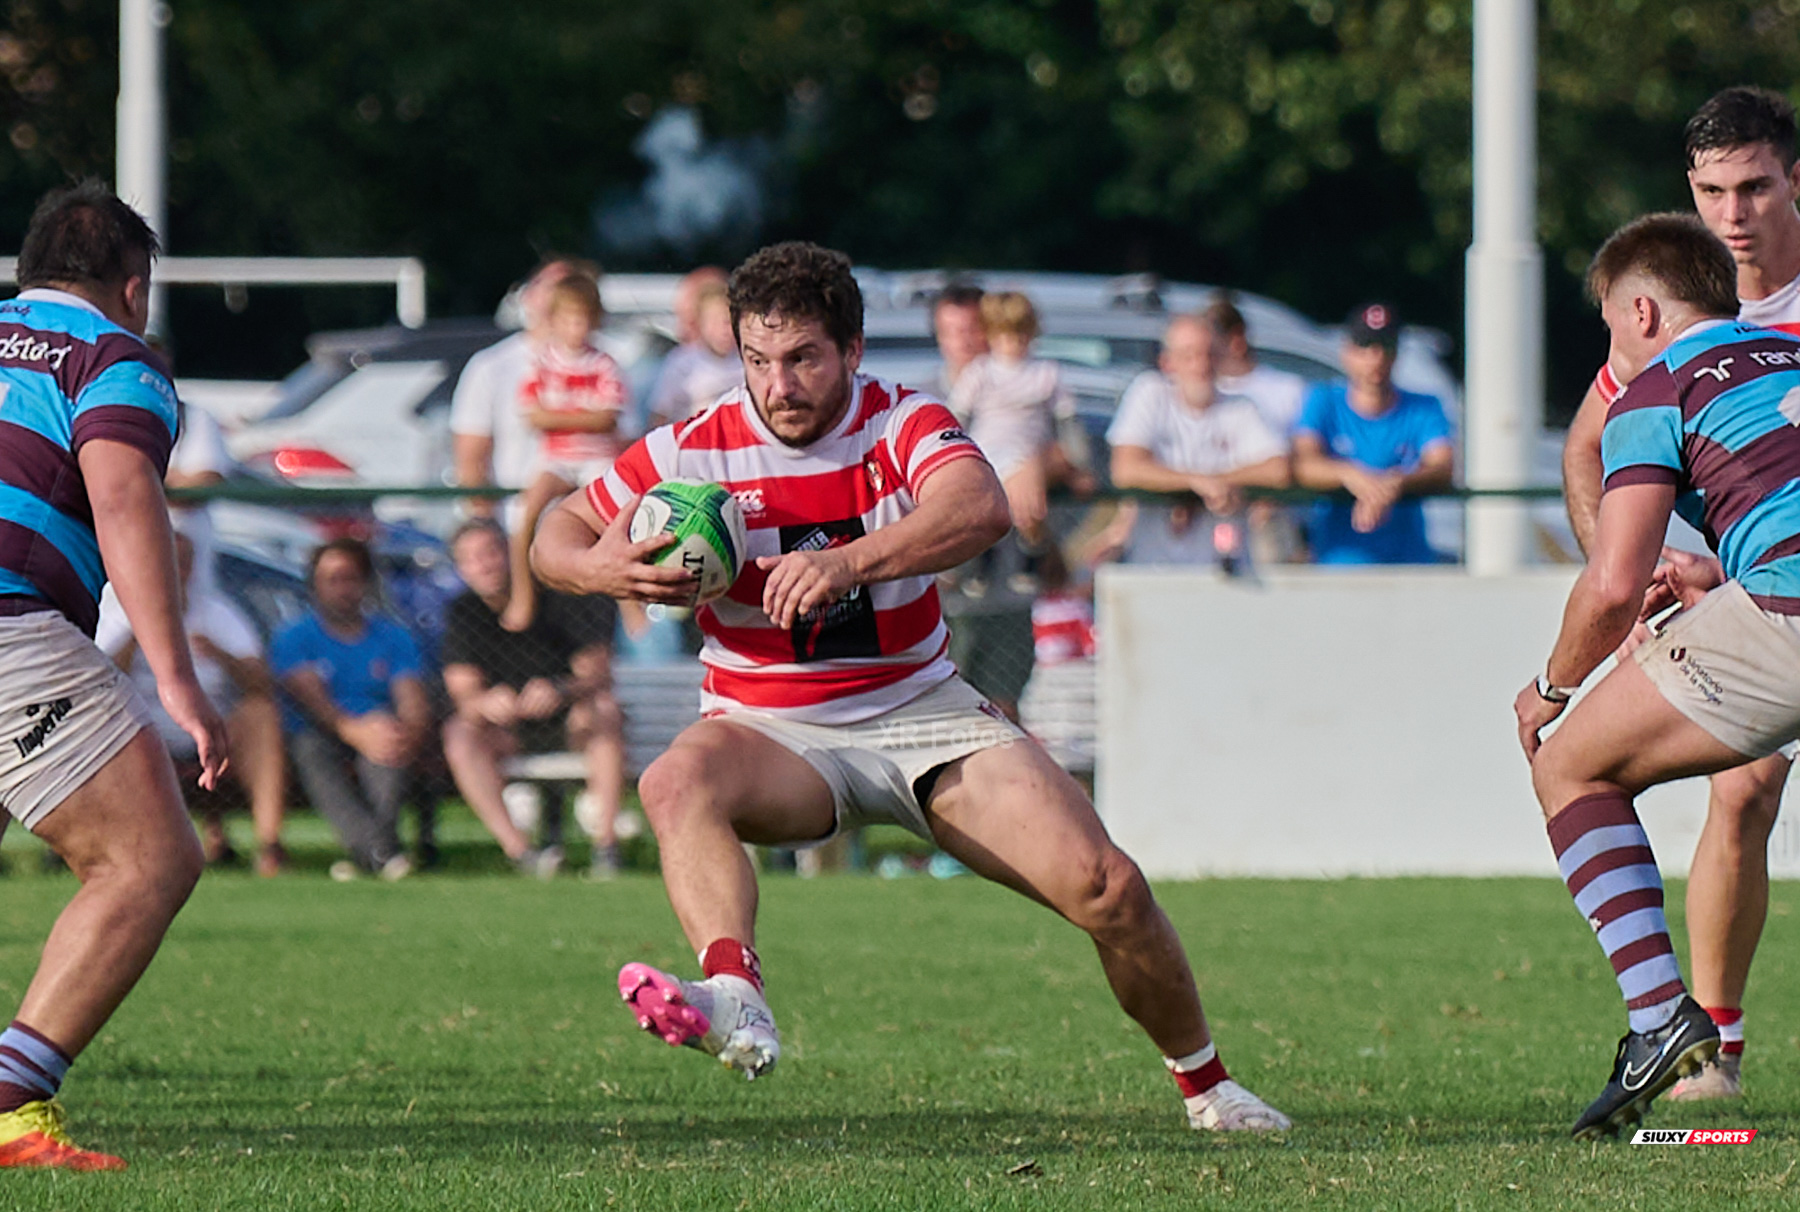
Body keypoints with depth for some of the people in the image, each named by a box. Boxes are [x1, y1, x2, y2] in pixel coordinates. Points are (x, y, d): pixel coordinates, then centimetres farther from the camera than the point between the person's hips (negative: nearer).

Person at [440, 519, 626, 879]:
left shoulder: (558, 596, -11)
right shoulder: (463, 615, -4)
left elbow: (596, 675, -17)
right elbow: (464, 694, -14)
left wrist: (560, 692, -41)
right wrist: (486, 704, -40)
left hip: (570, 723, -2)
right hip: (508, 730, 2)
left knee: (604, 712, -33)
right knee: (459, 732, -28)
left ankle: (605, 843, -38)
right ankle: (518, 850, -41)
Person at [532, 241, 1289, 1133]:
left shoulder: (904, 424, -9)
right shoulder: (697, 450, -6)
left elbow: (981, 508, -31)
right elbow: (556, 534, 3)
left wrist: (848, 562, -47)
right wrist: (602, 570, -23)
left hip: (923, 714, 0)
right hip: (773, 731, 0)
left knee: (1107, 888, -12)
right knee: (676, 787, -37)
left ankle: (1205, 1085, 12)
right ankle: (735, 1002, -59)